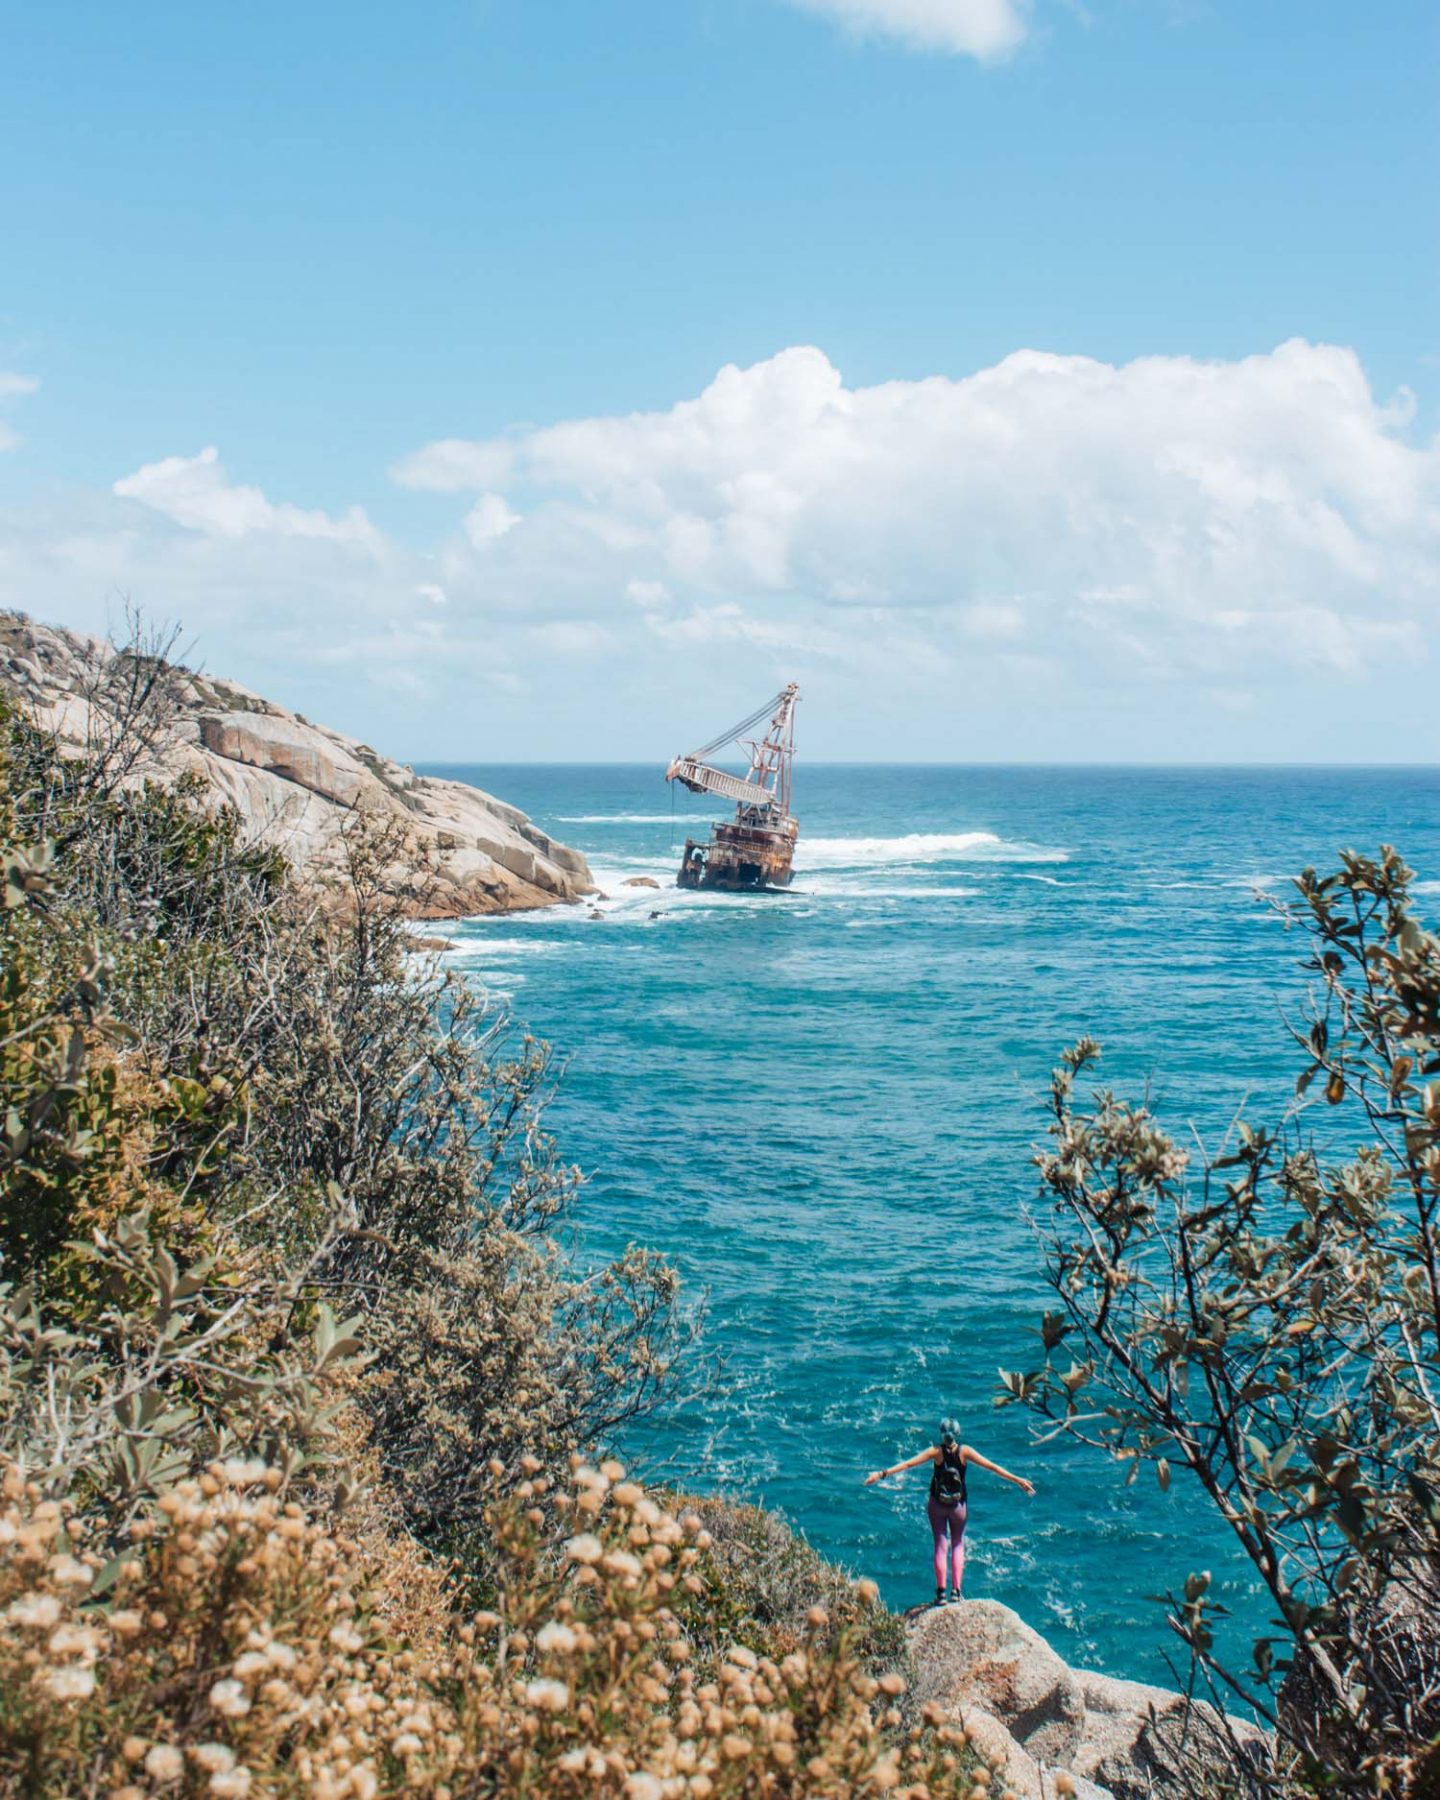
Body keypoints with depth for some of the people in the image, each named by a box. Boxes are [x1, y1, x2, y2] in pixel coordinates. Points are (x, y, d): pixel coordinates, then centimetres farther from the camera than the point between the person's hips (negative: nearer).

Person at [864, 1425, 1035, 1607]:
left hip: (937, 1505, 0)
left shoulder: (937, 1452, -14)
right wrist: (1018, 1480, -5)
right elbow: (992, 1467, -10)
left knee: (940, 1545, 9)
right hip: (959, 1505, 0)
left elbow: (908, 1464, -17)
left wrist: (882, 1474, -14)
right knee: (958, 1544, 16)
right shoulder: (964, 1451, -13)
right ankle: (955, 1591, 7)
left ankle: (941, 1592, 3)